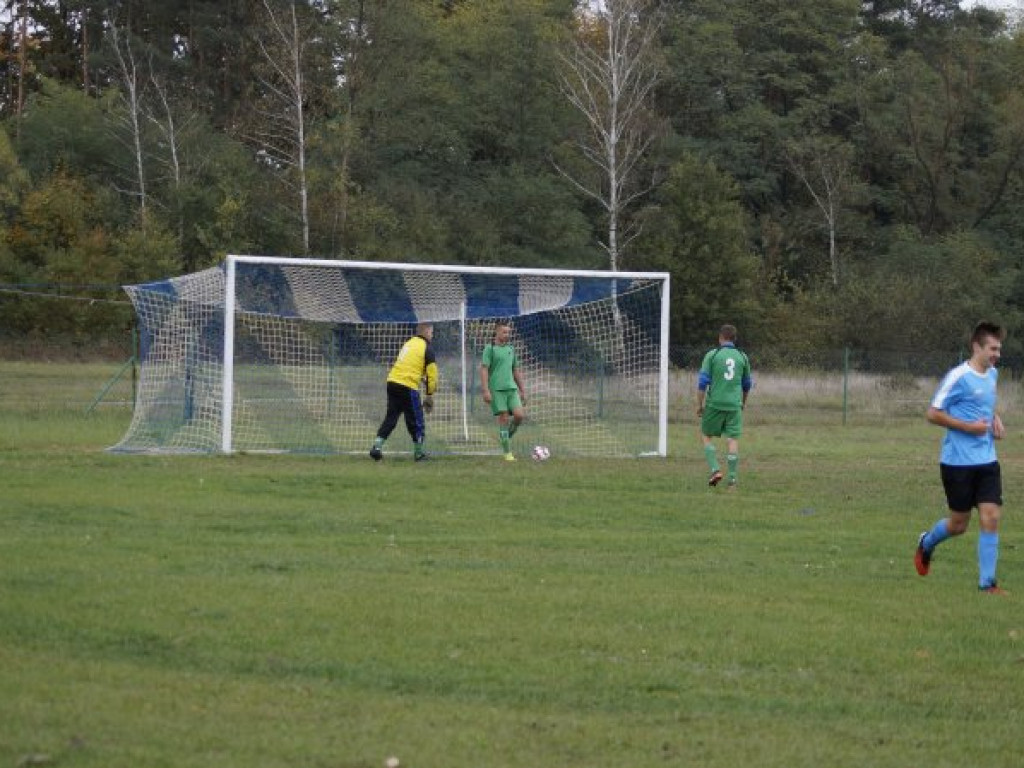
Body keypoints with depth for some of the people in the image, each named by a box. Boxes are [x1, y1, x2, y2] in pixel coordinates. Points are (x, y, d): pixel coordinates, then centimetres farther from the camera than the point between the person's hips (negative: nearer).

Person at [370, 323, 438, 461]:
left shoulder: (408, 344, 21)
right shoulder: (427, 347, -1)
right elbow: (431, 373, -3)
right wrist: (430, 395, 6)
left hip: (392, 382, 7)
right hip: (408, 386, -7)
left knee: (391, 417, 12)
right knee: (416, 420, 5)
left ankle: (377, 446, 1)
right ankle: (418, 452, 14)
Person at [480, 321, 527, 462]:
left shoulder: (510, 349, 17)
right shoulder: (490, 349, -1)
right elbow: (484, 370, -7)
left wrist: (522, 390, 19)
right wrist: (486, 391, -16)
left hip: (511, 388, 5)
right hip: (496, 390, -5)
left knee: (519, 415, -11)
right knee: (504, 418, -8)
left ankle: (506, 437, 15)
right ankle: (508, 453, -2)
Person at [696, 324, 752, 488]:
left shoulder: (712, 355, -3)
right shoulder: (742, 357, 7)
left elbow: (703, 381, -6)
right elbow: (747, 384, 17)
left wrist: (699, 404, 1)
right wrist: (743, 402, 34)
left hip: (714, 404, -2)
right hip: (734, 405, 2)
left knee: (706, 435, 13)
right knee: (733, 440, 2)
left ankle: (715, 469, -2)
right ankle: (732, 479, -1)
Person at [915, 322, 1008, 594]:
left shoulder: (992, 374, 9)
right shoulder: (959, 377, -14)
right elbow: (933, 414, -13)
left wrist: (995, 419, 8)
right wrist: (969, 426, -19)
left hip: (987, 460, 6)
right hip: (958, 461, -6)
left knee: (991, 518, -6)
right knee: (959, 524, 5)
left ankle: (987, 582, -1)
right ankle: (927, 543, 37)